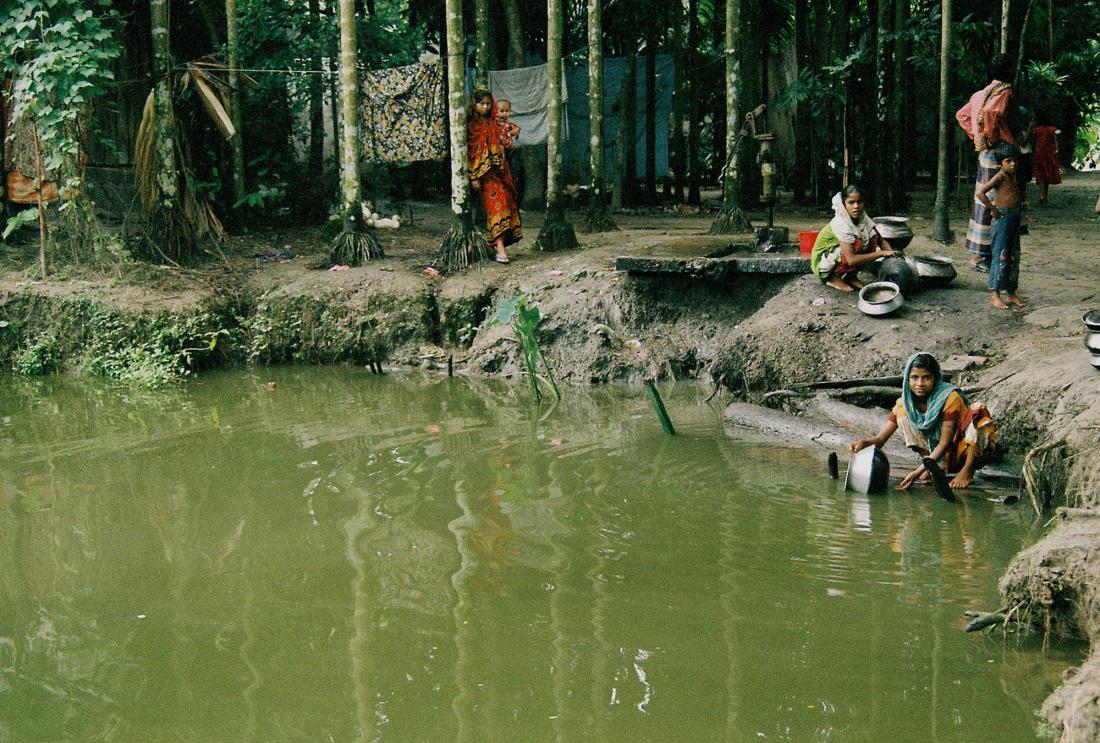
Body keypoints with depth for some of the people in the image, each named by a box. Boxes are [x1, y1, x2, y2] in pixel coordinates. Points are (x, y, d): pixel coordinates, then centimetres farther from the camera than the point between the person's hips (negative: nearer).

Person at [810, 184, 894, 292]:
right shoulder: (840, 224, -30)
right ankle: (833, 278, -9)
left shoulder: (863, 218, -9)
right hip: (821, 262, -7)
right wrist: (882, 253, -30)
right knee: (857, 244, -29)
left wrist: (891, 254, -21)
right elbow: (851, 259, -34)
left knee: (872, 236, -10)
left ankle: (850, 276, 1)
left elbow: (881, 240, -1)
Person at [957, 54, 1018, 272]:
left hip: (985, 153, 9)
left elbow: (962, 115, 22)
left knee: (984, 201, 13)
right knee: (989, 203, -7)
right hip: (996, 152, -9)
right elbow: (992, 113, -31)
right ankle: (978, 255, -7)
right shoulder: (1004, 92, -13)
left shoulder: (984, 92, 14)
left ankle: (979, 252, 17)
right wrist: (1011, 141, -20)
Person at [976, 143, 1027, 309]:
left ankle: (1011, 293, 18)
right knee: (1000, 257, -7)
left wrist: (1021, 204, 13)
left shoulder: (1013, 176, 12)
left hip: (1015, 219, 8)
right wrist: (993, 210, -20)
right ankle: (994, 295, -3)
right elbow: (979, 193, -25)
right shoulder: (1000, 177, -13)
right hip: (1003, 218, -8)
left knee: (1014, 257, 11)